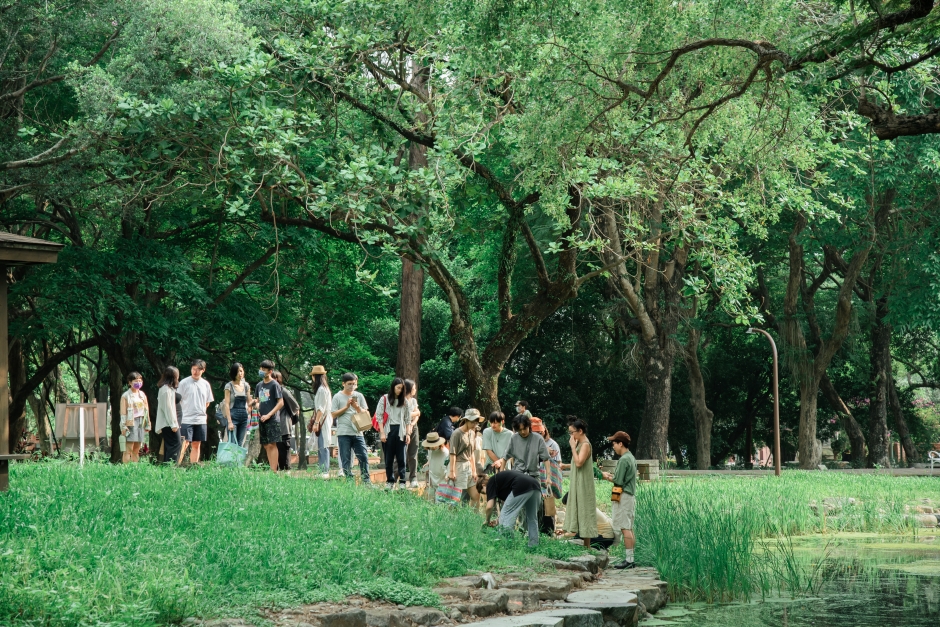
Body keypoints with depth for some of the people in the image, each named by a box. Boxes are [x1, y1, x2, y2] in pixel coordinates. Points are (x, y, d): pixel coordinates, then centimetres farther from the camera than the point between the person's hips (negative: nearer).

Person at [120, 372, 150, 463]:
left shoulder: (142, 395, 15)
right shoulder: (126, 396, -1)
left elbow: (146, 411, 19)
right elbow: (123, 412, -5)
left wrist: (147, 424, 16)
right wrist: (123, 426, -12)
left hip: (141, 423, 5)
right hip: (131, 423, -5)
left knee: (137, 449, 6)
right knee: (129, 449, -10)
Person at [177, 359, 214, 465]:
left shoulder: (206, 384, 9)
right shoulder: (184, 383, -4)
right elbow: (177, 401, -1)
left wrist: (201, 412, 10)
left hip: (200, 420, 5)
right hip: (186, 419, -5)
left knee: (197, 445, 8)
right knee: (184, 444, -10)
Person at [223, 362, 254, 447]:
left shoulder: (246, 385, 11)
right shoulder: (229, 386, -2)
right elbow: (227, 404, -6)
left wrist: (255, 401, -10)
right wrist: (229, 421, -14)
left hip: (244, 417, 5)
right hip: (233, 417, -5)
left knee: (241, 445, 4)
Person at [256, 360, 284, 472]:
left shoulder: (274, 384, -6)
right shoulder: (259, 385, 14)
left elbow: (281, 403, -10)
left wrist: (268, 415, -15)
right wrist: (257, 406, 4)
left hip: (272, 420, -7)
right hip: (262, 420, 7)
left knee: (272, 445, -9)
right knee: (266, 445, 7)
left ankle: (274, 471, -10)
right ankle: (271, 469, 11)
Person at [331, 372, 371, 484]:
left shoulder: (359, 396, 11)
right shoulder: (338, 397, 3)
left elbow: (365, 413, 11)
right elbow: (334, 415, 0)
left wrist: (357, 407, -7)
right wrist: (346, 406, -8)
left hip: (357, 432, 2)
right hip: (343, 433, -2)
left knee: (363, 457, -1)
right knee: (346, 459, -1)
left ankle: (366, 480, 6)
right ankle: (349, 481, 4)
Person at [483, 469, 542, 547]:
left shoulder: (491, 482, 17)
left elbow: (489, 506, 7)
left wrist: (487, 521, 23)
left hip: (522, 488, -8)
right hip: (536, 487, 8)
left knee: (505, 520, 4)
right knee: (532, 519, 24)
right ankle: (534, 546, 25)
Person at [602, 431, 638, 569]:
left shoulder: (623, 460, -15)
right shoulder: (631, 458, 15)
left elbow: (619, 481, -15)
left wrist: (608, 477, 1)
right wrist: (611, 476, 14)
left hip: (623, 497, -10)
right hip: (630, 496, 10)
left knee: (625, 528, -10)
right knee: (629, 529, 9)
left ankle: (628, 559, -12)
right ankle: (631, 559, 10)